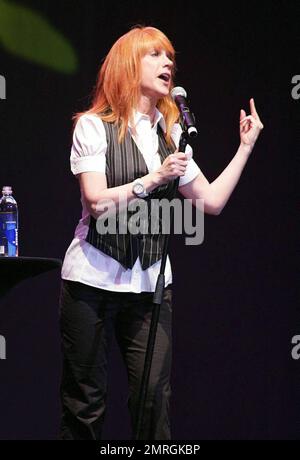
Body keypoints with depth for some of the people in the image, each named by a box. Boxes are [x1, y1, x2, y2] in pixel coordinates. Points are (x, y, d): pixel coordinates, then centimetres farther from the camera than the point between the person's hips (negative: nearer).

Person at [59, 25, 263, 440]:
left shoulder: (171, 134, 12)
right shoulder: (94, 126, -2)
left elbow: (212, 201, 10)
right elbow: (97, 202, -12)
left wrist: (246, 147, 8)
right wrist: (154, 179, -18)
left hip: (150, 282, 4)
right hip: (93, 278, -4)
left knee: (155, 397, -4)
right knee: (86, 400, 1)